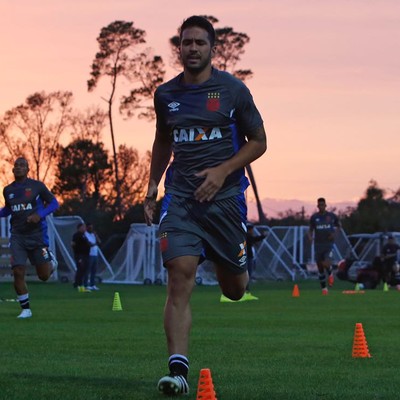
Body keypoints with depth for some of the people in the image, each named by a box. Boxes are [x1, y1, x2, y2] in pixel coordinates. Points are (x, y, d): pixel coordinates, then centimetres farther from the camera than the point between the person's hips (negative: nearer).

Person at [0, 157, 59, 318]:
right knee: (18, 273, -12)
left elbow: (53, 203, 1)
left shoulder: (37, 186, -4)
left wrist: (40, 214, -16)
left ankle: (51, 260, 42)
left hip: (37, 235, -2)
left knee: (44, 276, 4)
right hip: (18, 237, 2)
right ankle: (25, 309, 4)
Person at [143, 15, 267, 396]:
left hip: (224, 194, -1)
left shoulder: (232, 90, -1)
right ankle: (177, 368, -20)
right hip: (180, 196, 1)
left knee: (234, 290, 8)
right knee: (180, 275, -17)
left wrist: (223, 170, -11)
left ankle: (232, 268, 48)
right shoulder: (165, 94, 8)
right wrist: (152, 187, 17)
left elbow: (258, 142, 4)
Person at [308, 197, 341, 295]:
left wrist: (335, 233, -2)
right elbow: (311, 229, 13)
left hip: (329, 244, -2)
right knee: (320, 267, 5)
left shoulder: (332, 216, 1)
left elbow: (338, 225, 17)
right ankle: (324, 288, 20)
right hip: (318, 245, 2)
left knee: (327, 264, -23)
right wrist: (310, 237, -9)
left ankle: (330, 273, 14)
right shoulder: (314, 217, 3)